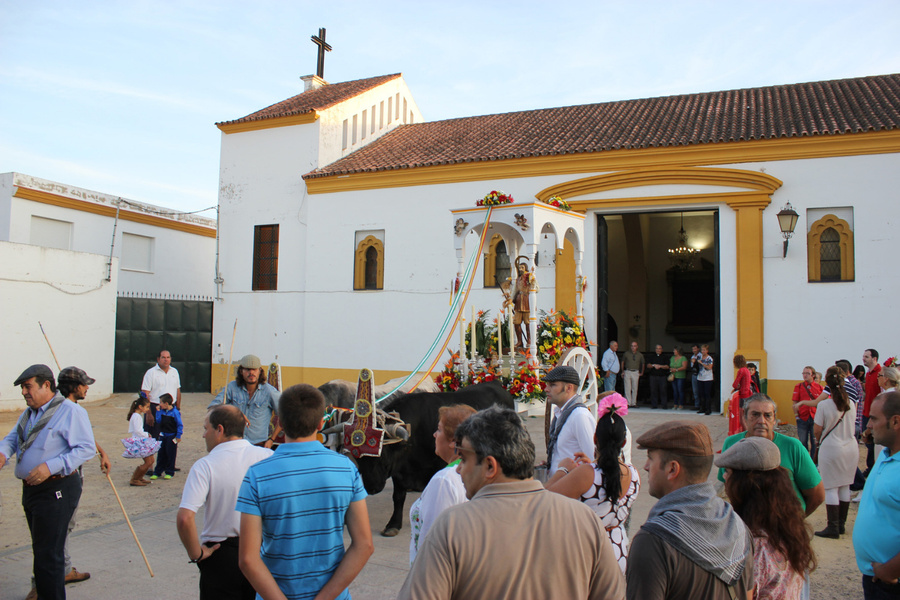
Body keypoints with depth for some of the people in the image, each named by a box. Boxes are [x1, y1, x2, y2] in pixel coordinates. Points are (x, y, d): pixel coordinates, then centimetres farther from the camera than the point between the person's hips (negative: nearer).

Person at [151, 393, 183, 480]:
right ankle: (157, 472, 18)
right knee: (161, 454, 11)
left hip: (172, 436, -6)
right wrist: (158, 411, -4)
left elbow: (180, 425, -12)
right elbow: (158, 420, 0)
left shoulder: (175, 412, -15)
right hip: (163, 436, 6)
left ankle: (169, 472, 13)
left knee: (170, 455, 3)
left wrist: (178, 436, -13)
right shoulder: (162, 411, 3)